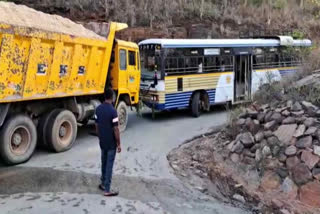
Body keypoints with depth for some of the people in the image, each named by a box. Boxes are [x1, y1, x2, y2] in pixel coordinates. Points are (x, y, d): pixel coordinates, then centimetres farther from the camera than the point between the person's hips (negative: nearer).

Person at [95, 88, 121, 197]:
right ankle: (107, 190, 6)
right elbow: (116, 129, -19)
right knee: (109, 165, 0)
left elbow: (97, 125, 9)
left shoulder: (98, 109, 0)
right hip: (111, 143, -7)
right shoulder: (112, 111, -21)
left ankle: (103, 184, 33)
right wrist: (119, 144, -10)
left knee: (104, 163, 20)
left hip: (102, 142, 7)